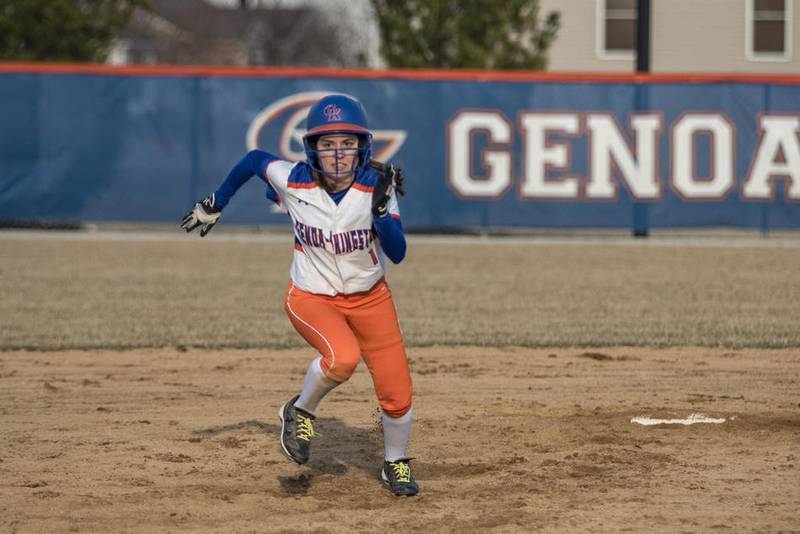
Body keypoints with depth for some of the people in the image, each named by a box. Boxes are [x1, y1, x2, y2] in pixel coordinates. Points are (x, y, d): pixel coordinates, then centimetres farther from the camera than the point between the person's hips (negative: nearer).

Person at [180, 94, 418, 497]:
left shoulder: (374, 188, -18)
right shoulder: (294, 181, -18)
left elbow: (397, 253, -23)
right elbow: (255, 159, 3)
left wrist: (382, 208, -38)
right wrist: (214, 204, 11)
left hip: (370, 298, 2)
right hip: (311, 297, -2)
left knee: (397, 395, 0)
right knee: (342, 357, -34)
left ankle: (395, 463, 30)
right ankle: (301, 412, -3)